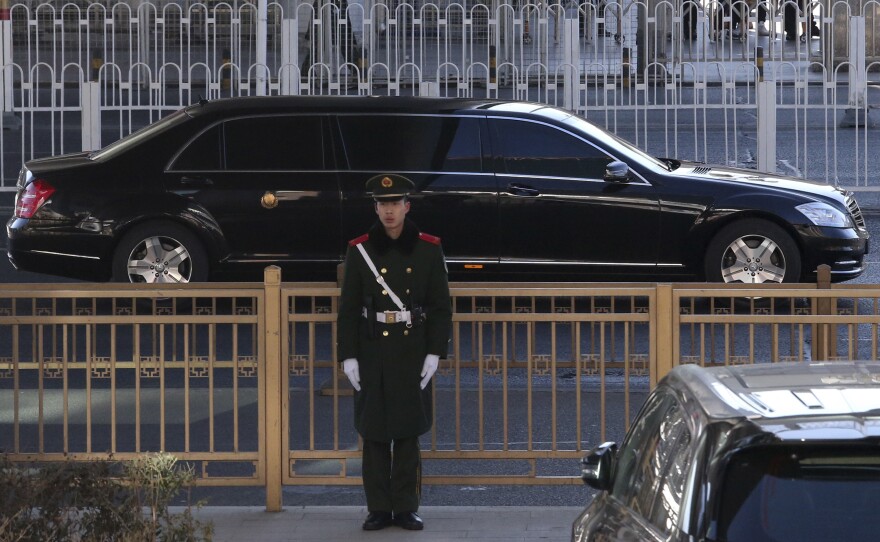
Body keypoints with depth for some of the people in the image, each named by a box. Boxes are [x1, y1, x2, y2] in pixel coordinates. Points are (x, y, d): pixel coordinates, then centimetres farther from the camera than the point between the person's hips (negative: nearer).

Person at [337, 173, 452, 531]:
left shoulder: (428, 249, 1)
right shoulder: (360, 250, 0)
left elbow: (441, 306, 3)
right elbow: (348, 309, 1)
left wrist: (434, 353, -5)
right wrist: (348, 356, -4)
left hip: (413, 352, 0)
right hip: (372, 353, 0)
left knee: (408, 432, 4)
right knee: (374, 433, 3)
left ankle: (406, 507, 12)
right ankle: (379, 509, 11)